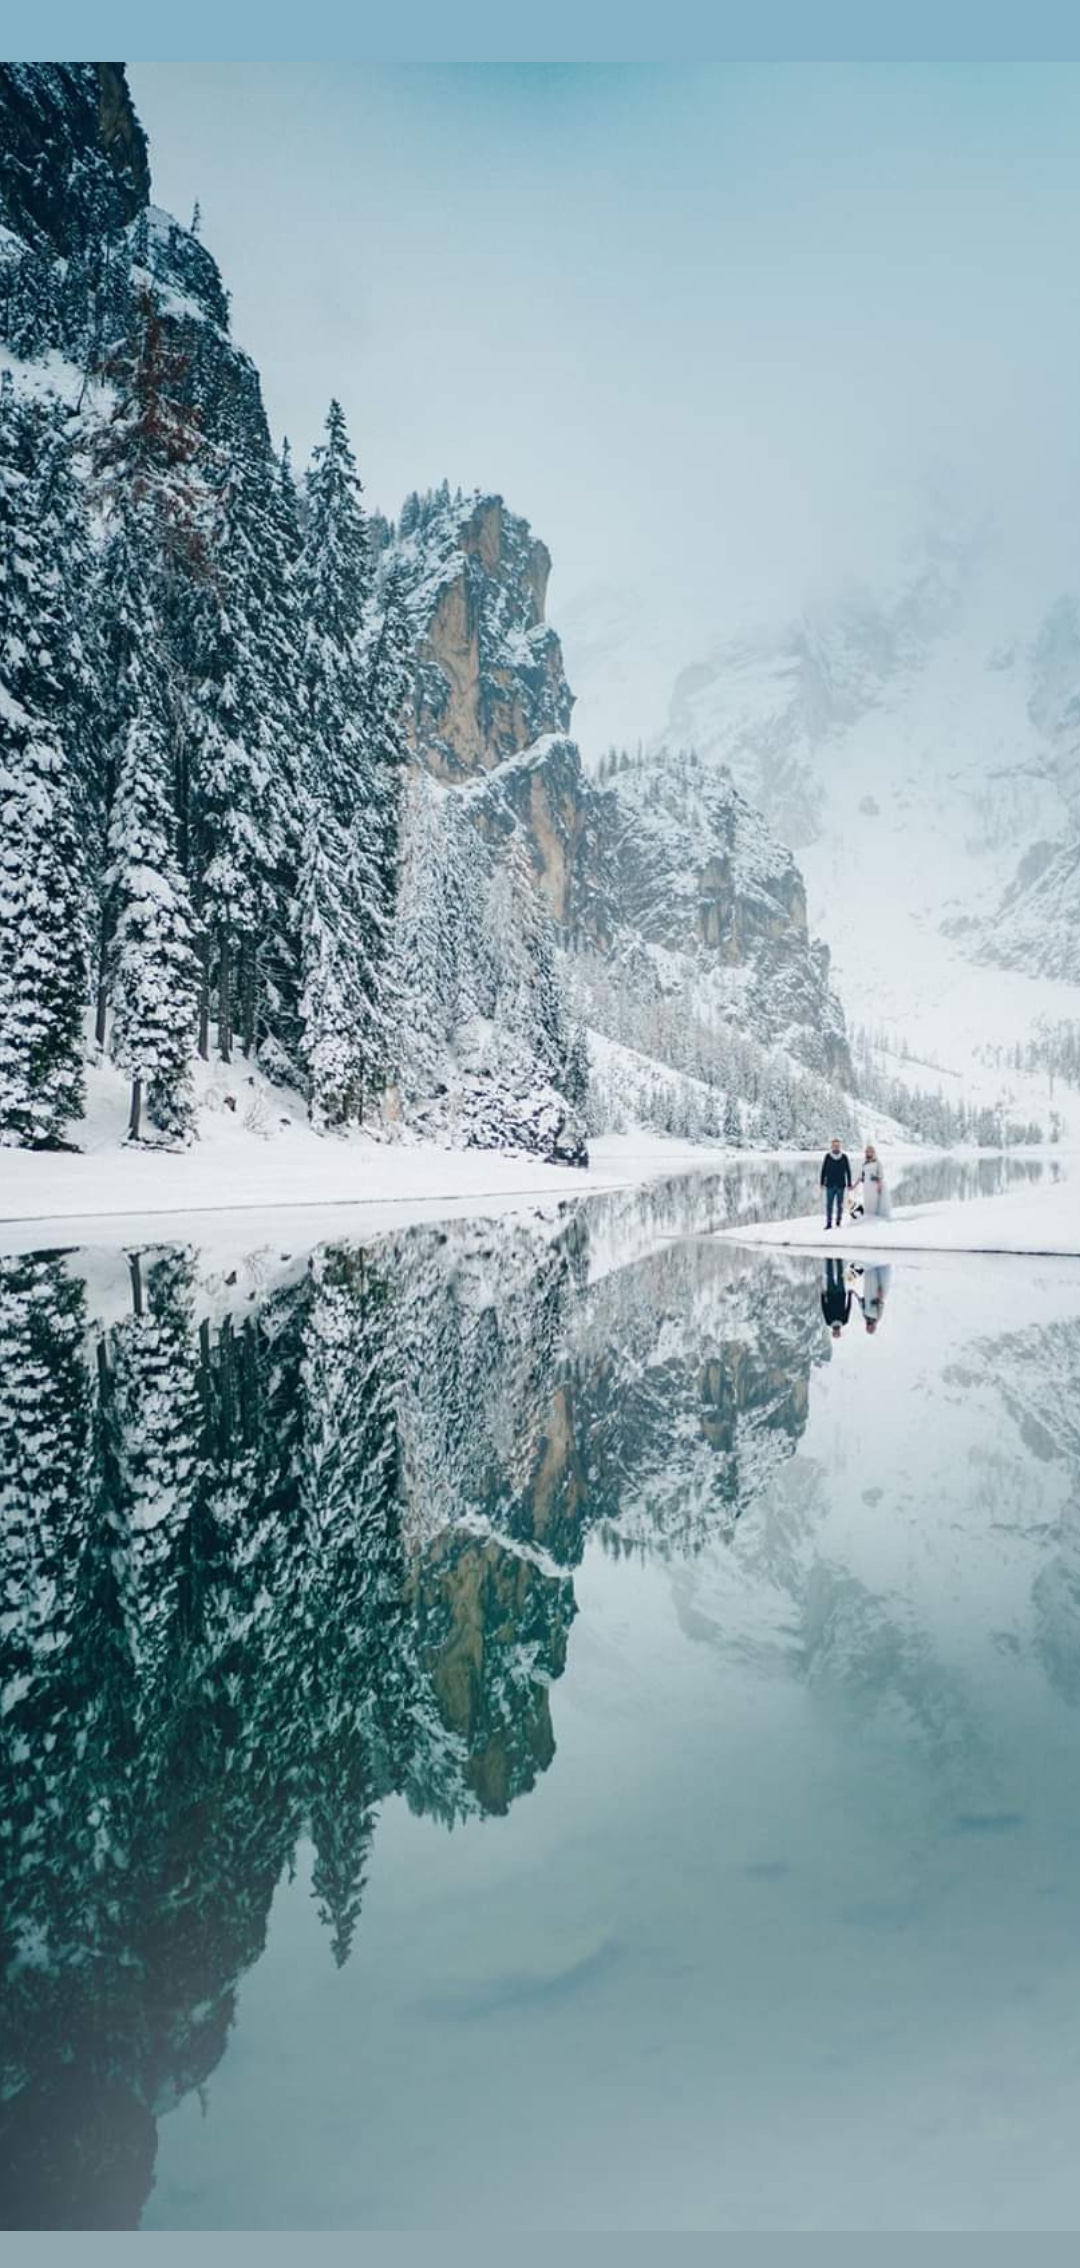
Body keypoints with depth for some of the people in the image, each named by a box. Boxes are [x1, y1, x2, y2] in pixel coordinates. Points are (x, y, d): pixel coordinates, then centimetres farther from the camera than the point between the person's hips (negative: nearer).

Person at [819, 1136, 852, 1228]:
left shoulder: (844, 1157, 2)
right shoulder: (827, 1156, 1)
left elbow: (848, 1171, 6)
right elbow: (823, 1170, 4)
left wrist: (849, 1184, 3)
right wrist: (822, 1183, 1)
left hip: (841, 1185, 0)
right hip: (830, 1185, 0)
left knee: (840, 1205, 5)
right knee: (829, 1204, -2)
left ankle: (838, 1222, 14)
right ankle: (829, 1223, 2)